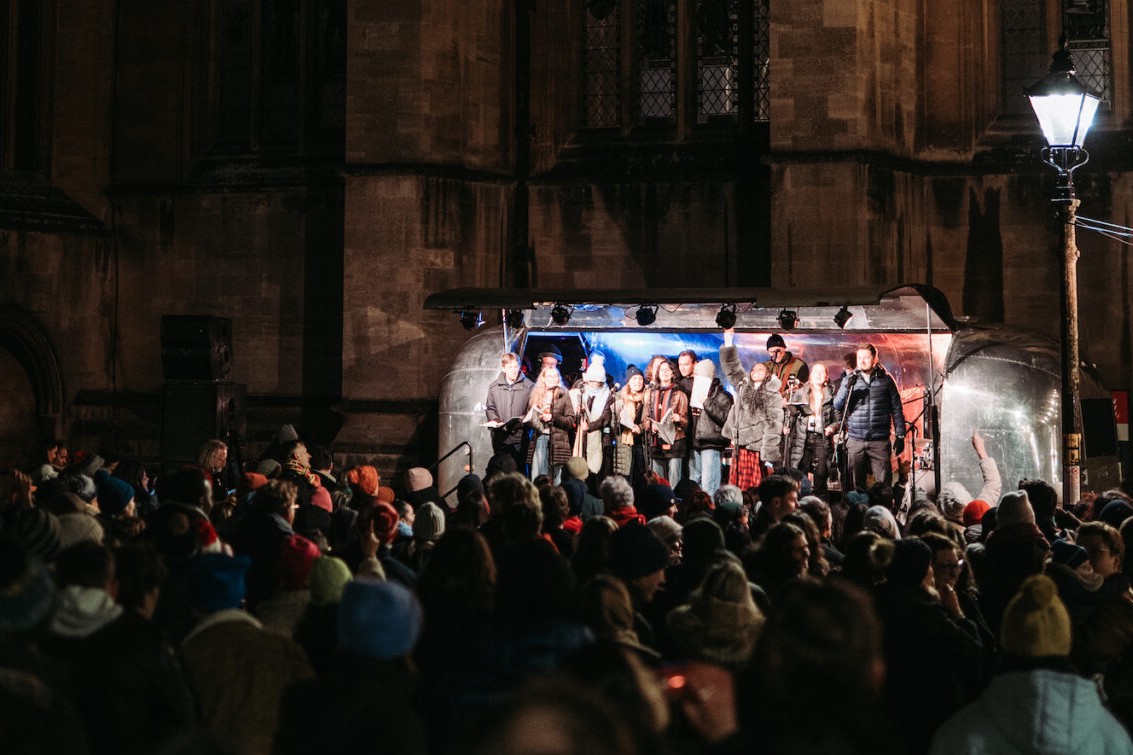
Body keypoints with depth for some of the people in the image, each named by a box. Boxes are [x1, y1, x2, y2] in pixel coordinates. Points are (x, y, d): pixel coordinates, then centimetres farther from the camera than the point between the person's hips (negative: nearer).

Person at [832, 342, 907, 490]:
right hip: (855, 441, 1)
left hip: (880, 441, -1)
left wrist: (900, 436, 3)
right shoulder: (849, 381, 9)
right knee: (856, 485, 3)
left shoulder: (886, 380, 5)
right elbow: (837, 406, 2)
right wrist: (847, 388, -14)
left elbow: (897, 410, 8)